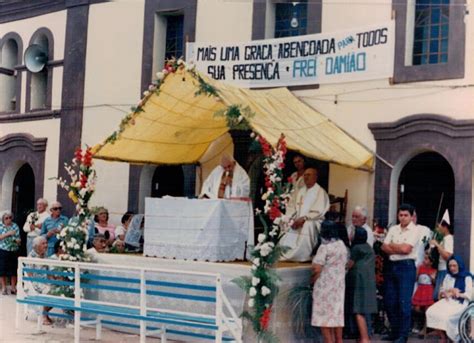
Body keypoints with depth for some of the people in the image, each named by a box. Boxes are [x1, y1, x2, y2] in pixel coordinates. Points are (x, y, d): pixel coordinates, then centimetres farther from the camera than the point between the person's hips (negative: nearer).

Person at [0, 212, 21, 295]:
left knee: (13, 269, 3)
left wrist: (18, 241, -17)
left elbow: (18, 238, 5)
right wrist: (8, 233, -24)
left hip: (14, 251, 2)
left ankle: (13, 287, 16)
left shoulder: (15, 226, 4)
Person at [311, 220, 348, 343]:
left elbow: (317, 269, -20)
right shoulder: (342, 245, 7)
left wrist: (313, 279, -2)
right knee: (337, 313, 13)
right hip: (339, 284, 8)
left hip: (325, 285, -7)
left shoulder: (325, 247, -17)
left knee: (324, 315, -1)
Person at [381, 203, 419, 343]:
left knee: (404, 302, -6)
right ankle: (395, 331, 21)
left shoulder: (414, 231, -4)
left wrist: (392, 245, 0)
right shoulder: (393, 229, 13)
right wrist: (399, 249, -9)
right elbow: (384, 247, 5)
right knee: (389, 301, 9)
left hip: (406, 266, -6)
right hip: (391, 265, 6)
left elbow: (406, 249, -15)